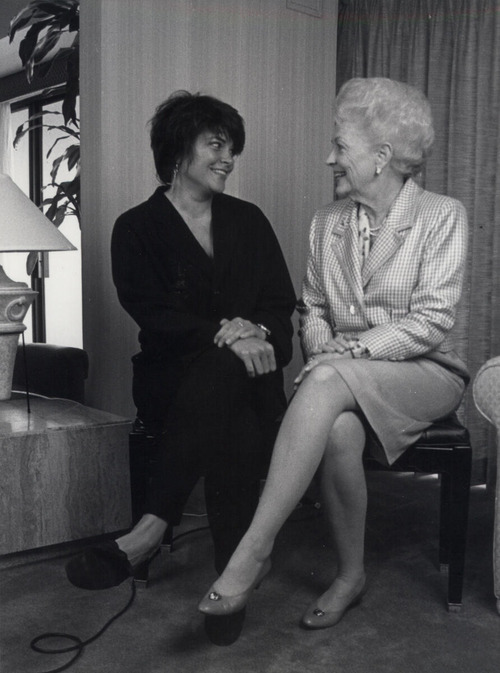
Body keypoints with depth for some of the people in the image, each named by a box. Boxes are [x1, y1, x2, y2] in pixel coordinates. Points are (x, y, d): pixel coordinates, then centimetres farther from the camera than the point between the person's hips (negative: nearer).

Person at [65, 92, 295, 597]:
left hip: (248, 369, 3)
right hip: (173, 377, -2)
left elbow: (282, 302, 12)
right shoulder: (137, 228, 6)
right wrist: (225, 335, -21)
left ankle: (151, 530, -34)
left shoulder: (248, 220, 18)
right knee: (234, 422, -35)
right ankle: (235, 571, -32)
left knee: (222, 383, -34)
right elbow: (151, 313, -7)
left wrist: (255, 329, -12)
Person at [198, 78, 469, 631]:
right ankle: (350, 575, -11)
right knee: (339, 430, -33)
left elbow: (431, 321, -11)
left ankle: (255, 549, -34)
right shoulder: (327, 222, 11)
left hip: (424, 372, -3)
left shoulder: (441, 216, -4)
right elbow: (311, 308, 14)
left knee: (328, 382, -35)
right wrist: (322, 349, -9)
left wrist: (350, 350, -19)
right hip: (346, 378, 4)